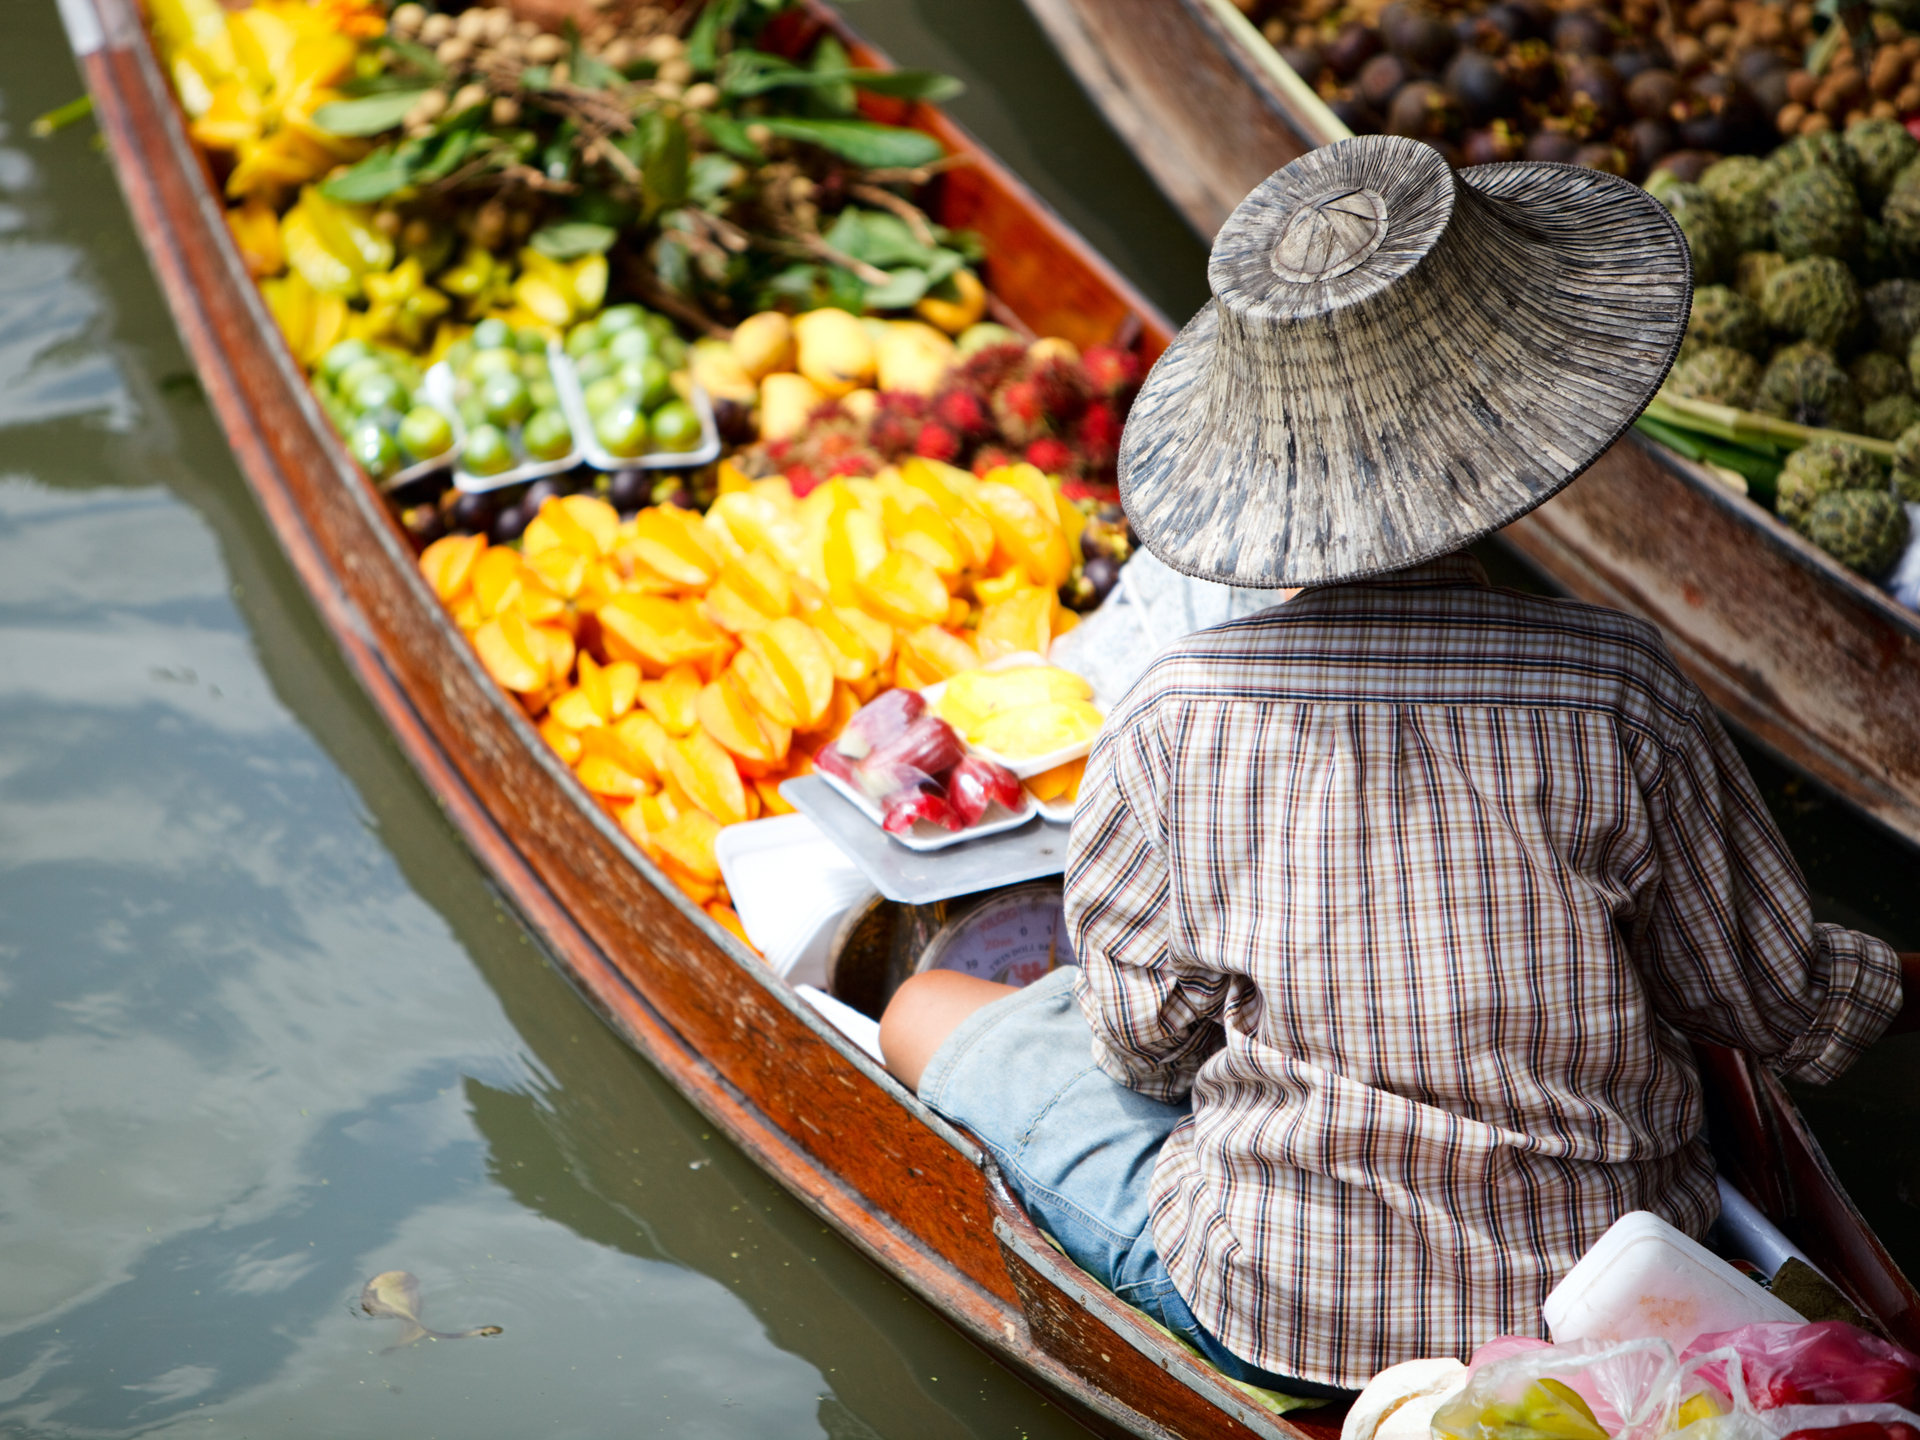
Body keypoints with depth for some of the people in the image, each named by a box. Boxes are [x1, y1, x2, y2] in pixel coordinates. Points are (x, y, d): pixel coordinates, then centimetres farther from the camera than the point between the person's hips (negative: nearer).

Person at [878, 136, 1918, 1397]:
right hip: (1595, 1303, 2)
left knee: (933, 1012, 20)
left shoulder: (1175, 721, -20)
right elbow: (1775, 1005, -7)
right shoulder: (1617, 699, -20)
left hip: (1270, 1314, -2)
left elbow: (1146, 1046, -7)